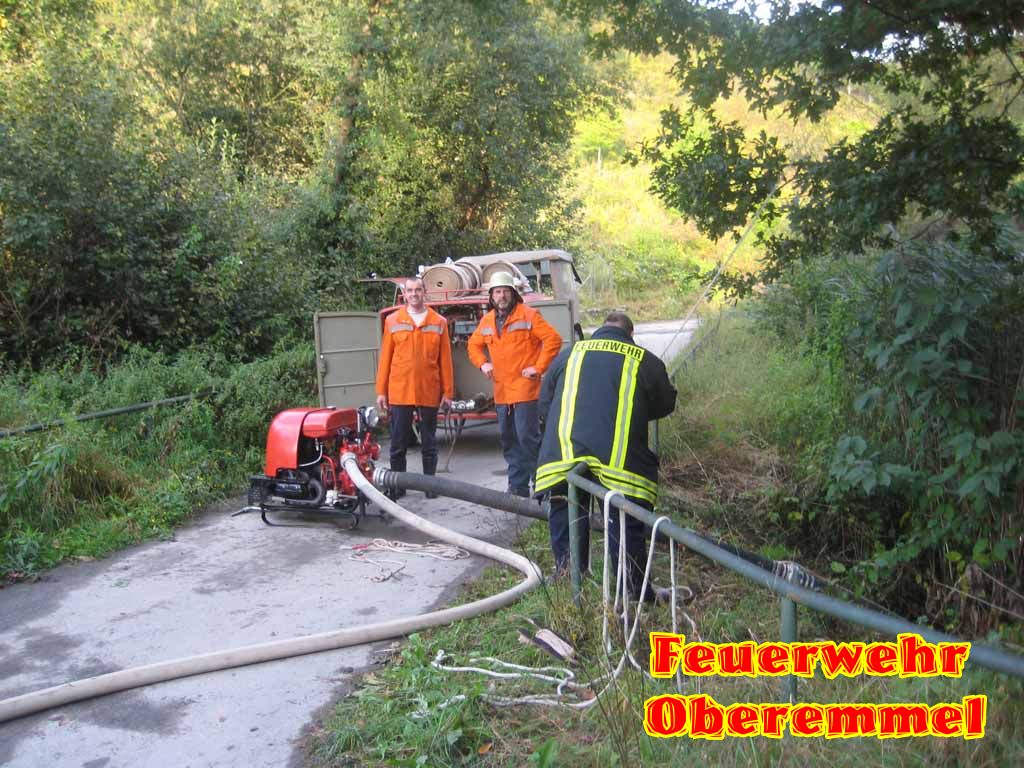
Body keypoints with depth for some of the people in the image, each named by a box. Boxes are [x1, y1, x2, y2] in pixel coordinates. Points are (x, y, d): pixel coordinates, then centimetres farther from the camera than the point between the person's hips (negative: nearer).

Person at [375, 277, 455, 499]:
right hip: (399, 393, 0)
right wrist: (381, 391, 2)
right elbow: (385, 358, 5)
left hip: (429, 393, 0)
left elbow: (445, 360, 4)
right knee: (398, 443, 5)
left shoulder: (439, 322, 4)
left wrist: (447, 391, 1)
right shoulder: (393, 321, 4)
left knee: (429, 443, 9)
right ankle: (397, 486, 16)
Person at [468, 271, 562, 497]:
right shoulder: (487, 321, 13)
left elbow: (553, 339, -12)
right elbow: (474, 345, 27)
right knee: (508, 440, 11)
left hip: (525, 388, -7)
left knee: (527, 436, -10)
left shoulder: (528, 315, -6)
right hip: (501, 391, 7)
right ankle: (517, 486, 21)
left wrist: (539, 367, -15)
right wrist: (483, 363, 10)